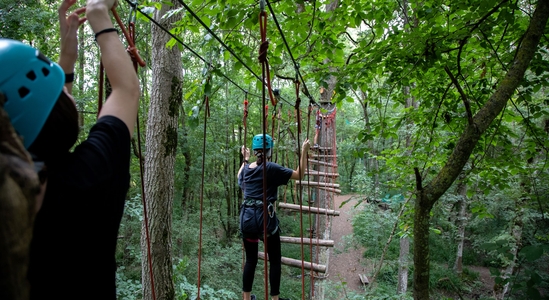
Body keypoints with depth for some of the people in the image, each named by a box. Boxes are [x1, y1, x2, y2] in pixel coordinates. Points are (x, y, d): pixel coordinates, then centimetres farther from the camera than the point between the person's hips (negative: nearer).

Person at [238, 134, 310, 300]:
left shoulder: (246, 168, 8)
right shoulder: (271, 168, -10)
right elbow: (299, 174, -10)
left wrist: (245, 159, 37)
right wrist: (304, 152, -6)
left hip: (246, 217, 6)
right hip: (264, 217, -6)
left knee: (250, 260, 16)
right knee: (275, 260, 9)